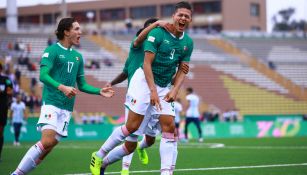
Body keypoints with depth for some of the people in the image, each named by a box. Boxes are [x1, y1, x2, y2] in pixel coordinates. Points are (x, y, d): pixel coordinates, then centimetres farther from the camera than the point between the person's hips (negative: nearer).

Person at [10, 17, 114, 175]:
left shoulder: (78, 56, 18)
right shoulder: (52, 50, -2)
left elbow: (82, 85, 23)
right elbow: (43, 75, -15)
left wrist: (99, 91, 7)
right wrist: (62, 87, -29)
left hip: (67, 108, 6)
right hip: (51, 103, -6)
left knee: (48, 148, -1)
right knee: (47, 141, -22)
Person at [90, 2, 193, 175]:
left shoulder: (188, 42, 5)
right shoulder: (157, 33, -14)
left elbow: (182, 70, 8)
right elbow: (147, 63, -17)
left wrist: (175, 90, -10)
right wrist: (153, 91, -24)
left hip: (165, 87, 6)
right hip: (144, 81, -6)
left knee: (169, 127, -7)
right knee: (132, 126, -8)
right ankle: (99, 157, 9)